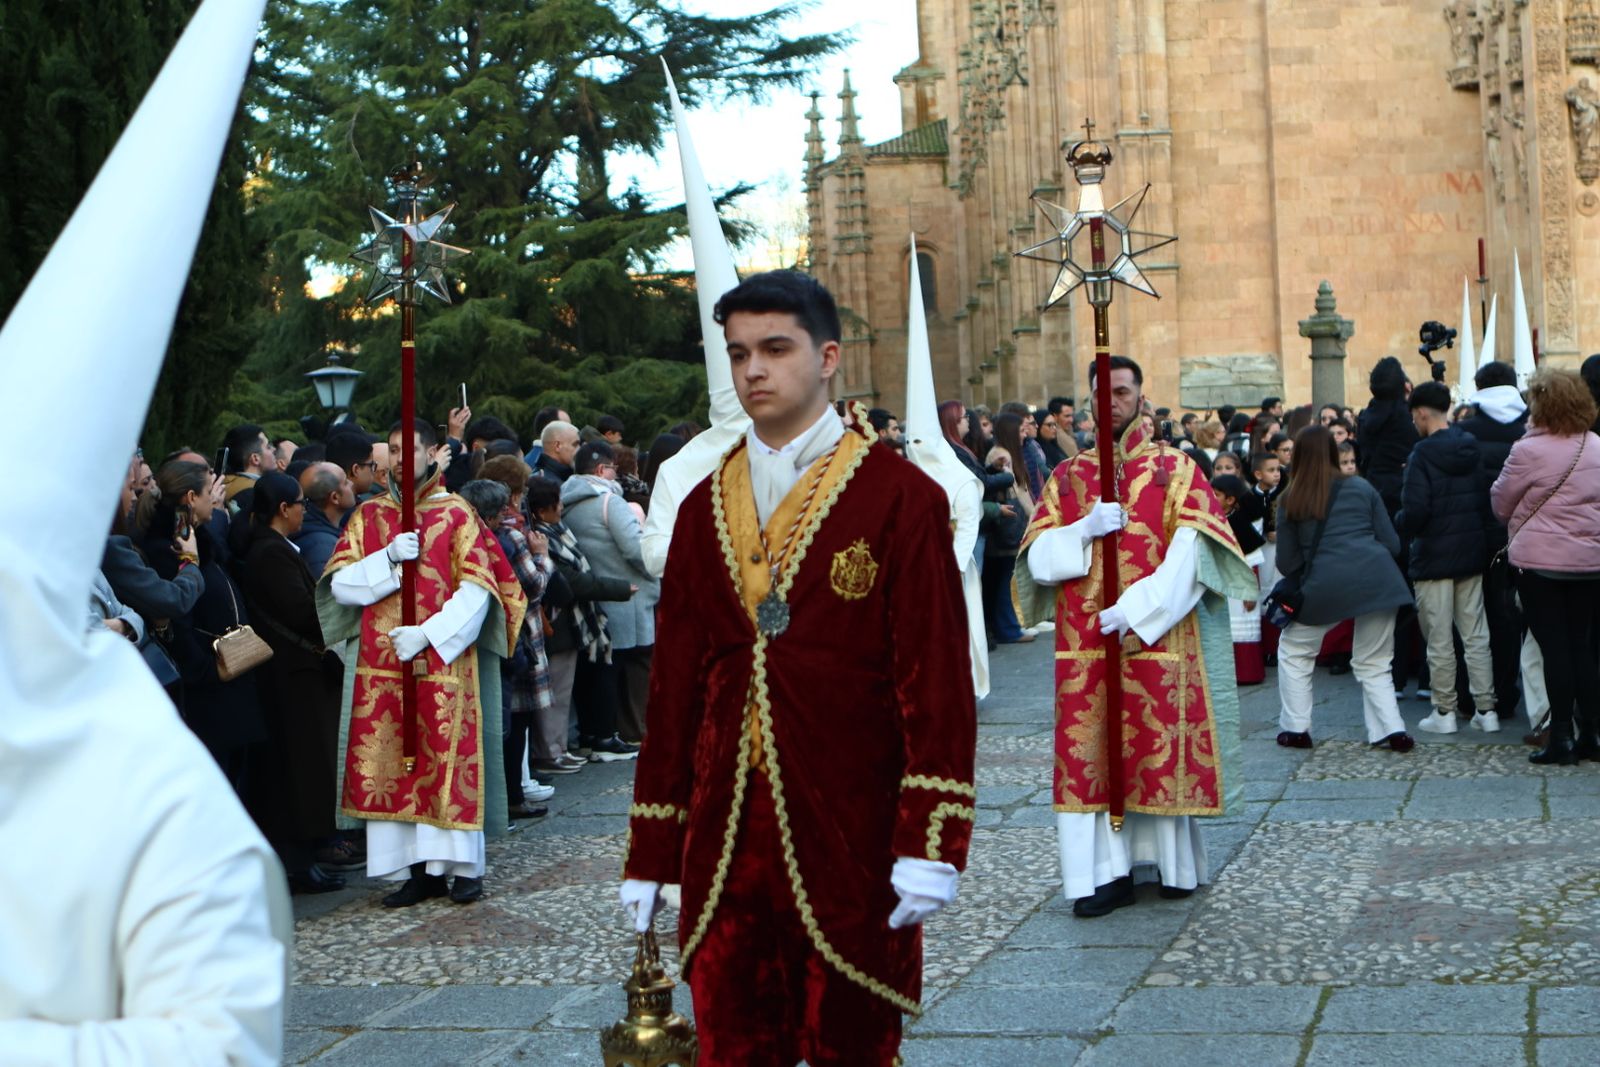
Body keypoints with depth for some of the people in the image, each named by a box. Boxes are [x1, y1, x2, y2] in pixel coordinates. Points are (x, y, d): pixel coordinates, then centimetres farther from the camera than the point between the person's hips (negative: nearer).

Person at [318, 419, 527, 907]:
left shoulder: (456, 515, 2)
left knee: (449, 759, -4)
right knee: (392, 763, 1)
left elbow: (477, 589, -6)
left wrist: (428, 634, -14)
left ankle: (464, 867, 3)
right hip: (381, 665, 3)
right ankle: (418, 870, 5)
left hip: (442, 660, -3)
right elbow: (339, 584, 3)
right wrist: (390, 557, -12)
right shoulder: (368, 516, 11)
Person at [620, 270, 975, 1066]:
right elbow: (674, 682, 12)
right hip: (724, 843, 4)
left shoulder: (902, 498, -3)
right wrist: (650, 852, 10)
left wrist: (932, 841, -15)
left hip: (849, 834, -4)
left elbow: (936, 677, -7)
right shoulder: (704, 508, 11)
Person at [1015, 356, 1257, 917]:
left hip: (1157, 641, -3)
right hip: (1084, 648, 3)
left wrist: (1135, 610, -16)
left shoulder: (1175, 471, 3)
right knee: (1092, 756, -2)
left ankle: (1175, 864, 14)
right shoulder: (1067, 478, 12)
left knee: (1161, 753, 1)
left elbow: (1192, 555, -8)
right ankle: (1107, 872, 1)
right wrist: (1085, 529, -13)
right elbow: (1037, 560, 4)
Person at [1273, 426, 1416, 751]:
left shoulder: (1290, 501, 7)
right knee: (1373, 663, 18)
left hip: (1325, 586, -2)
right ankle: (1392, 730, 7)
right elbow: (1392, 544, 9)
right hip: (1377, 580, 2)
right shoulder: (1361, 488, 11)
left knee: (1294, 651, 20)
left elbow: (1286, 563, 8)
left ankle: (1295, 729, 17)